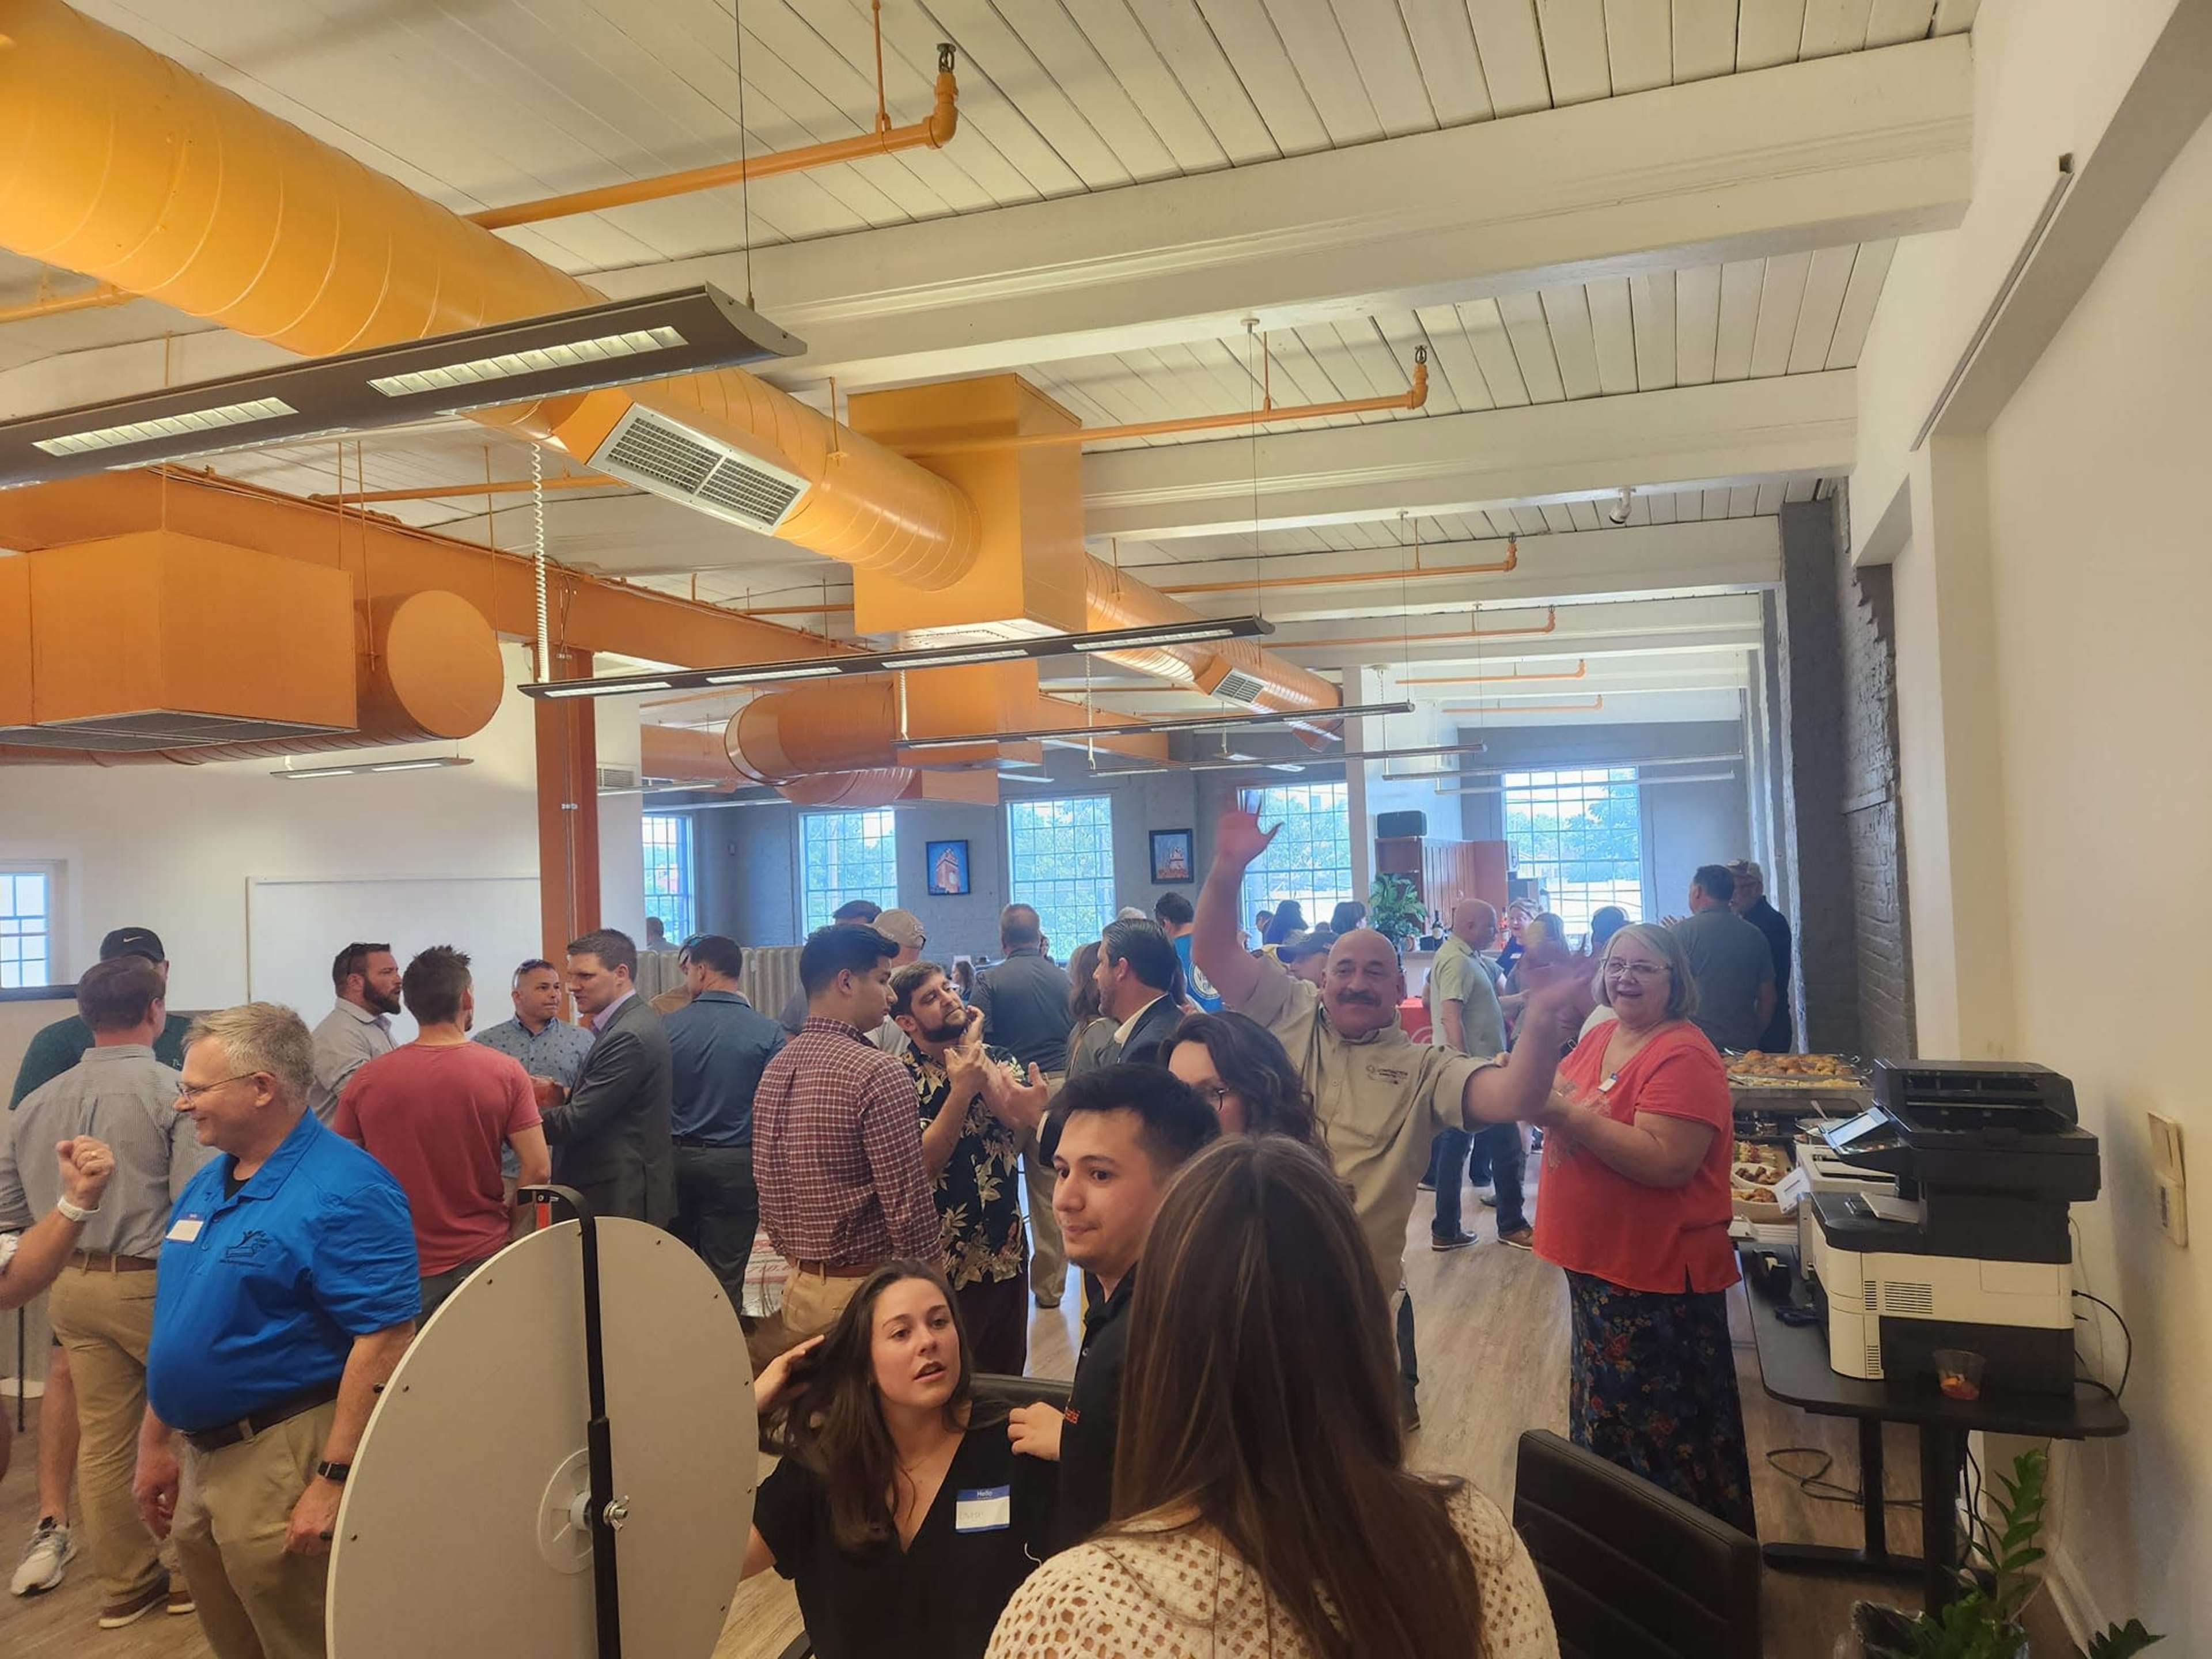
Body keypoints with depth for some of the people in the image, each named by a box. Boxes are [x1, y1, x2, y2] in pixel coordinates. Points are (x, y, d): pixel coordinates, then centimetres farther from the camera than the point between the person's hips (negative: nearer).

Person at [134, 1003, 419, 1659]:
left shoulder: (344, 1191, -19)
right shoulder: (207, 1184, 10)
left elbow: (384, 1342, -24)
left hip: (285, 1463, -9)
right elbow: (180, 1327, 19)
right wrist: (155, 1442, 18)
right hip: (202, 1458, 9)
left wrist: (336, 1481, -24)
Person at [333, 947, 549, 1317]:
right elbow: (538, 1170, -10)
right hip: (482, 1256, -1)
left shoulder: (366, 1080, -4)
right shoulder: (507, 1072, -8)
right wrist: (508, 1224, 4)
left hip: (397, 1266, 1)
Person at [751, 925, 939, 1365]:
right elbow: (908, 1202, -19)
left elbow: (766, 1184, 13)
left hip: (798, 1283, 8)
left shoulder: (776, 1068, 6)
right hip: (865, 1289, -8)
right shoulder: (878, 1074, -18)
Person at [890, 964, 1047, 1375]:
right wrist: (962, 1089, -26)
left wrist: (974, 1049, -18)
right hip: (937, 1263, -4)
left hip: (1004, 1254, 4)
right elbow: (923, 1163, -20)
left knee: (1007, 1374, 16)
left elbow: (1018, 1119, -15)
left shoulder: (1000, 1061, 4)